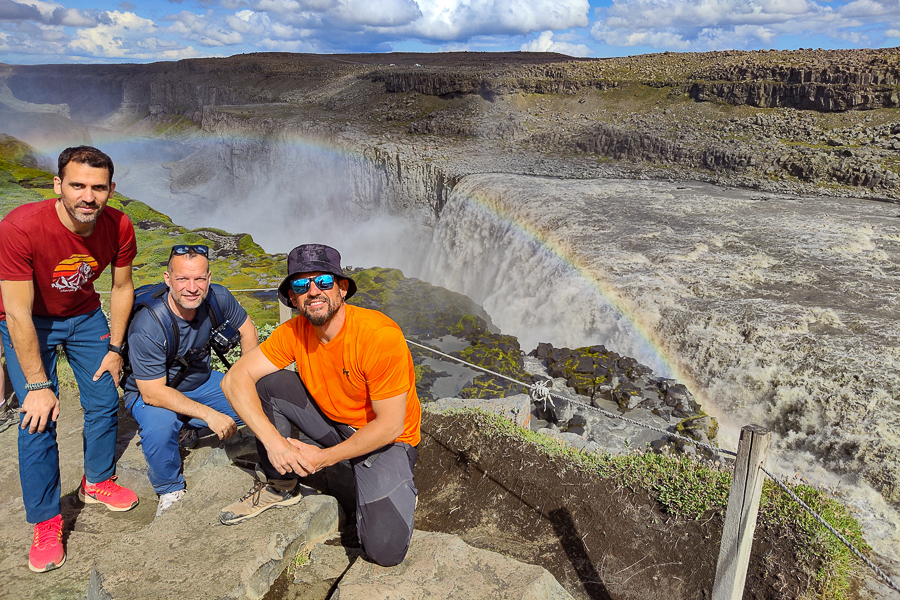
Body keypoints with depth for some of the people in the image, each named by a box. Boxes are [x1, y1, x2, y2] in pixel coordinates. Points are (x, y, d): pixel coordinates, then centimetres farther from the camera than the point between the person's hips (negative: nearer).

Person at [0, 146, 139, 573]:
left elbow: (122, 288, -4)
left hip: (84, 316, 4)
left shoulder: (119, 228, -21)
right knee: (38, 419, -8)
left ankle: (98, 483, 29)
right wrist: (37, 385, -25)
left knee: (104, 401, 5)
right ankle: (45, 522, 7)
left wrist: (115, 349, 0)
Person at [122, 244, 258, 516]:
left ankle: (186, 427, 11)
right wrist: (208, 414, -32)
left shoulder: (217, 298, -19)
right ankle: (170, 489, -5)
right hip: (150, 393, -5)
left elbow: (247, 329, 0)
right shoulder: (146, 328, -33)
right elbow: (153, 393, -29)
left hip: (201, 381, 5)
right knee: (160, 426, -37)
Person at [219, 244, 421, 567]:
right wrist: (273, 441, -27)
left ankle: (398, 492, 12)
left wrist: (326, 457, -19)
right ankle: (281, 486, 5)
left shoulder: (381, 336, -29)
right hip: (329, 420, 5)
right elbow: (234, 379, -14)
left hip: (386, 439, -5)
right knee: (263, 385, -14)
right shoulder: (295, 331, -12)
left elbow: (389, 425, -25)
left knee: (385, 549, -23)